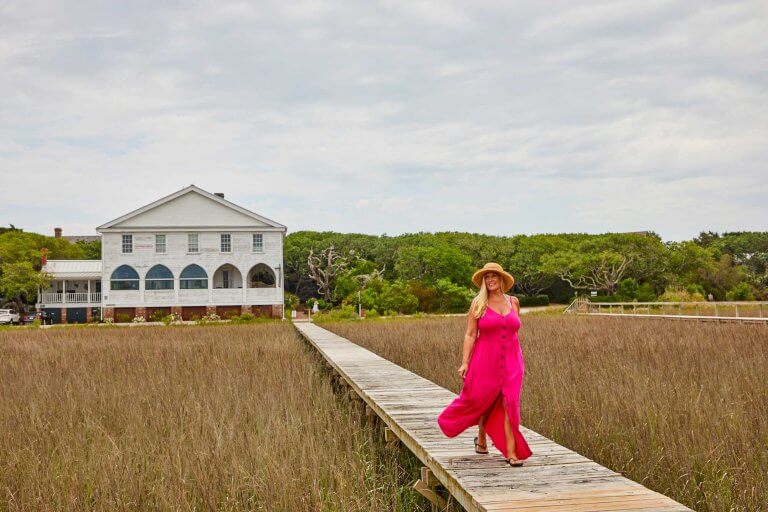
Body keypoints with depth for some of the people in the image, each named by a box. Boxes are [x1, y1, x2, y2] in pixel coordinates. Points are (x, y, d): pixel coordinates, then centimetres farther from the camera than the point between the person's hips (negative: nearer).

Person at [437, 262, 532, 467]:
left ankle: (511, 452, -8)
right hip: (486, 360, -2)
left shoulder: (514, 302, 9)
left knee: (509, 403, -7)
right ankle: (481, 439, 34)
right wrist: (465, 362, -11)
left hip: (511, 360, 2)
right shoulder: (478, 303, 0)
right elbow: (470, 335, -3)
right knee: (484, 401, 8)